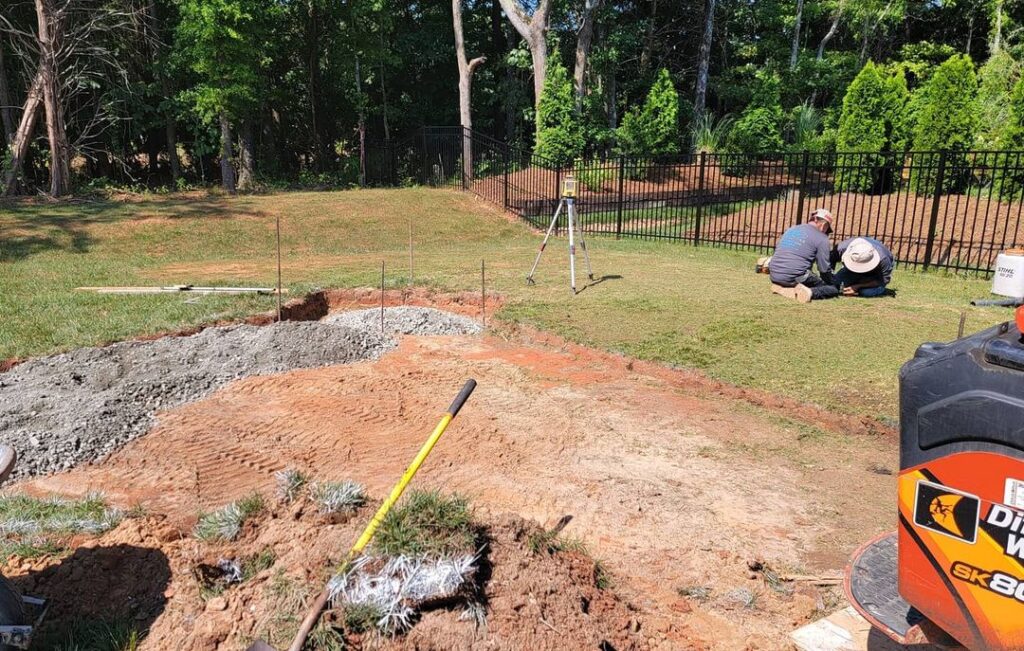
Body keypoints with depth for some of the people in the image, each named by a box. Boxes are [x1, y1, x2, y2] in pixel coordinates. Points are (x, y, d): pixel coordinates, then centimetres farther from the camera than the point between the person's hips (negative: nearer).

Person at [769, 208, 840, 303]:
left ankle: (782, 288, 3)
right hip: (795, 276, -6)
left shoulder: (791, 229, 20)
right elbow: (824, 269, -1)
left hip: (774, 277, 6)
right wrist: (833, 283, 17)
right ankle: (809, 292, -21)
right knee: (834, 289, 7)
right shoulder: (821, 238, 1)